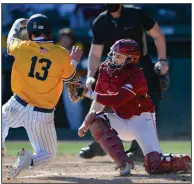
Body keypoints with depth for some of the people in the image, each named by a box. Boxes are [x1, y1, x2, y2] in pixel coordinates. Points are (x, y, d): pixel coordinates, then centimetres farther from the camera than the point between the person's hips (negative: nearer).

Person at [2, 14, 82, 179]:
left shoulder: (22, 47, -5)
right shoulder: (62, 54, -7)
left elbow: (11, 37, 20)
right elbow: (69, 77, 12)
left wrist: (18, 24, 41)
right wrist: (74, 61, 32)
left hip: (17, 107, 1)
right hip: (43, 116, -1)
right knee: (48, 155, 15)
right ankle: (29, 160, -20)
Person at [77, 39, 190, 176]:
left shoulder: (136, 76, -25)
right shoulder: (105, 69, -4)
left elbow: (116, 100, -36)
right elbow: (100, 99, 3)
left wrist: (89, 93, -34)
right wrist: (86, 122, -7)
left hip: (142, 120, -7)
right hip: (122, 121, 7)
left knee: (154, 165, -22)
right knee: (95, 120, -20)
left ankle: (185, 162, 12)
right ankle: (124, 163, -18)